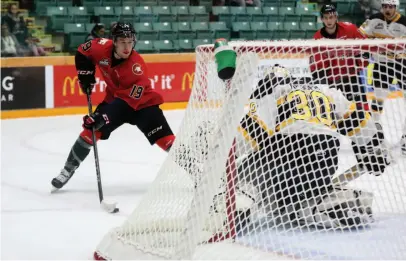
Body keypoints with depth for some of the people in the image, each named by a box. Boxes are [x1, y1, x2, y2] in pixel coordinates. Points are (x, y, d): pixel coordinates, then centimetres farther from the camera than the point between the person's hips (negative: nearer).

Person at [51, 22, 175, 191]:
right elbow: (82, 53, 3)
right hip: (115, 99, 4)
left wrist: (104, 117, -42)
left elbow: (128, 99, -36)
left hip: (142, 103, -4)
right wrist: (86, 75, -5)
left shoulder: (137, 67, -34)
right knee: (90, 131, -1)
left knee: (165, 139, -18)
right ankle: (67, 170, 15)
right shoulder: (102, 47, -20)